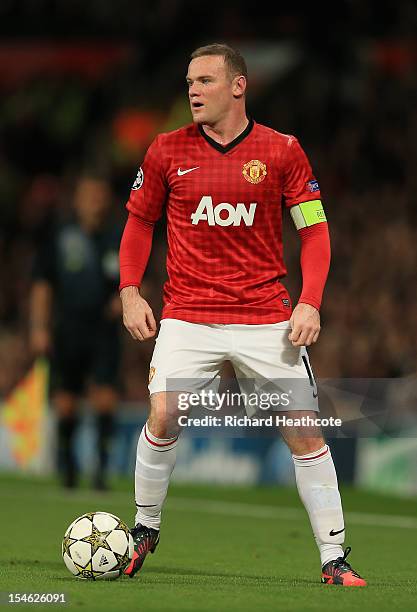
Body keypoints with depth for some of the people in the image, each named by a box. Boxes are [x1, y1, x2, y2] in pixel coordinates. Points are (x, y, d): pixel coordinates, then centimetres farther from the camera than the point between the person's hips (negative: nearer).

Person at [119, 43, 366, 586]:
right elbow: (139, 221, 14)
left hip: (267, 315, -1)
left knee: (304, 431, -5)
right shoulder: (167, 150, 4)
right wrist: (130, 291, 2)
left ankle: (334, 559, 3)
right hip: (187, 314, 1)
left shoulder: (281, 150, 0)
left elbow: (315, 229, 3)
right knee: (163, 419, -13)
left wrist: (310, 302, -8)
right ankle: (144, 530, 11)